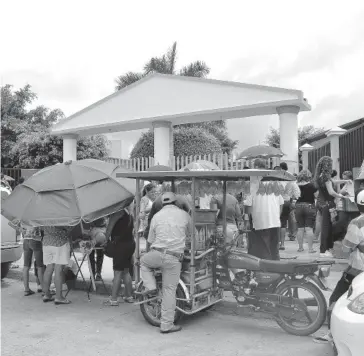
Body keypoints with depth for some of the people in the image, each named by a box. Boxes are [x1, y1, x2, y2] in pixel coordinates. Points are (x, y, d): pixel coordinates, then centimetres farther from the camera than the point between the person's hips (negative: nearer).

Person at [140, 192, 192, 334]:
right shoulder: (184, 215, 6)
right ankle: (167, 324, 11)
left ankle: (150, 286, 15)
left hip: (157, 253, 1)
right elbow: (190, 234, 22)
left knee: (144, 261, 33)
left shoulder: (156, 216, 10)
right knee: (169, 291, 6)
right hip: (175, 258, 0)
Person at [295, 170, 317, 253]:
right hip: (309, 206, -2)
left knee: (300, 228, 9)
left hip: (298, 206, 3)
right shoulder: (311, 185, -7)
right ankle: (310, 248, -1)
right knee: (309, 228, -1)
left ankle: (300, 247, 15)